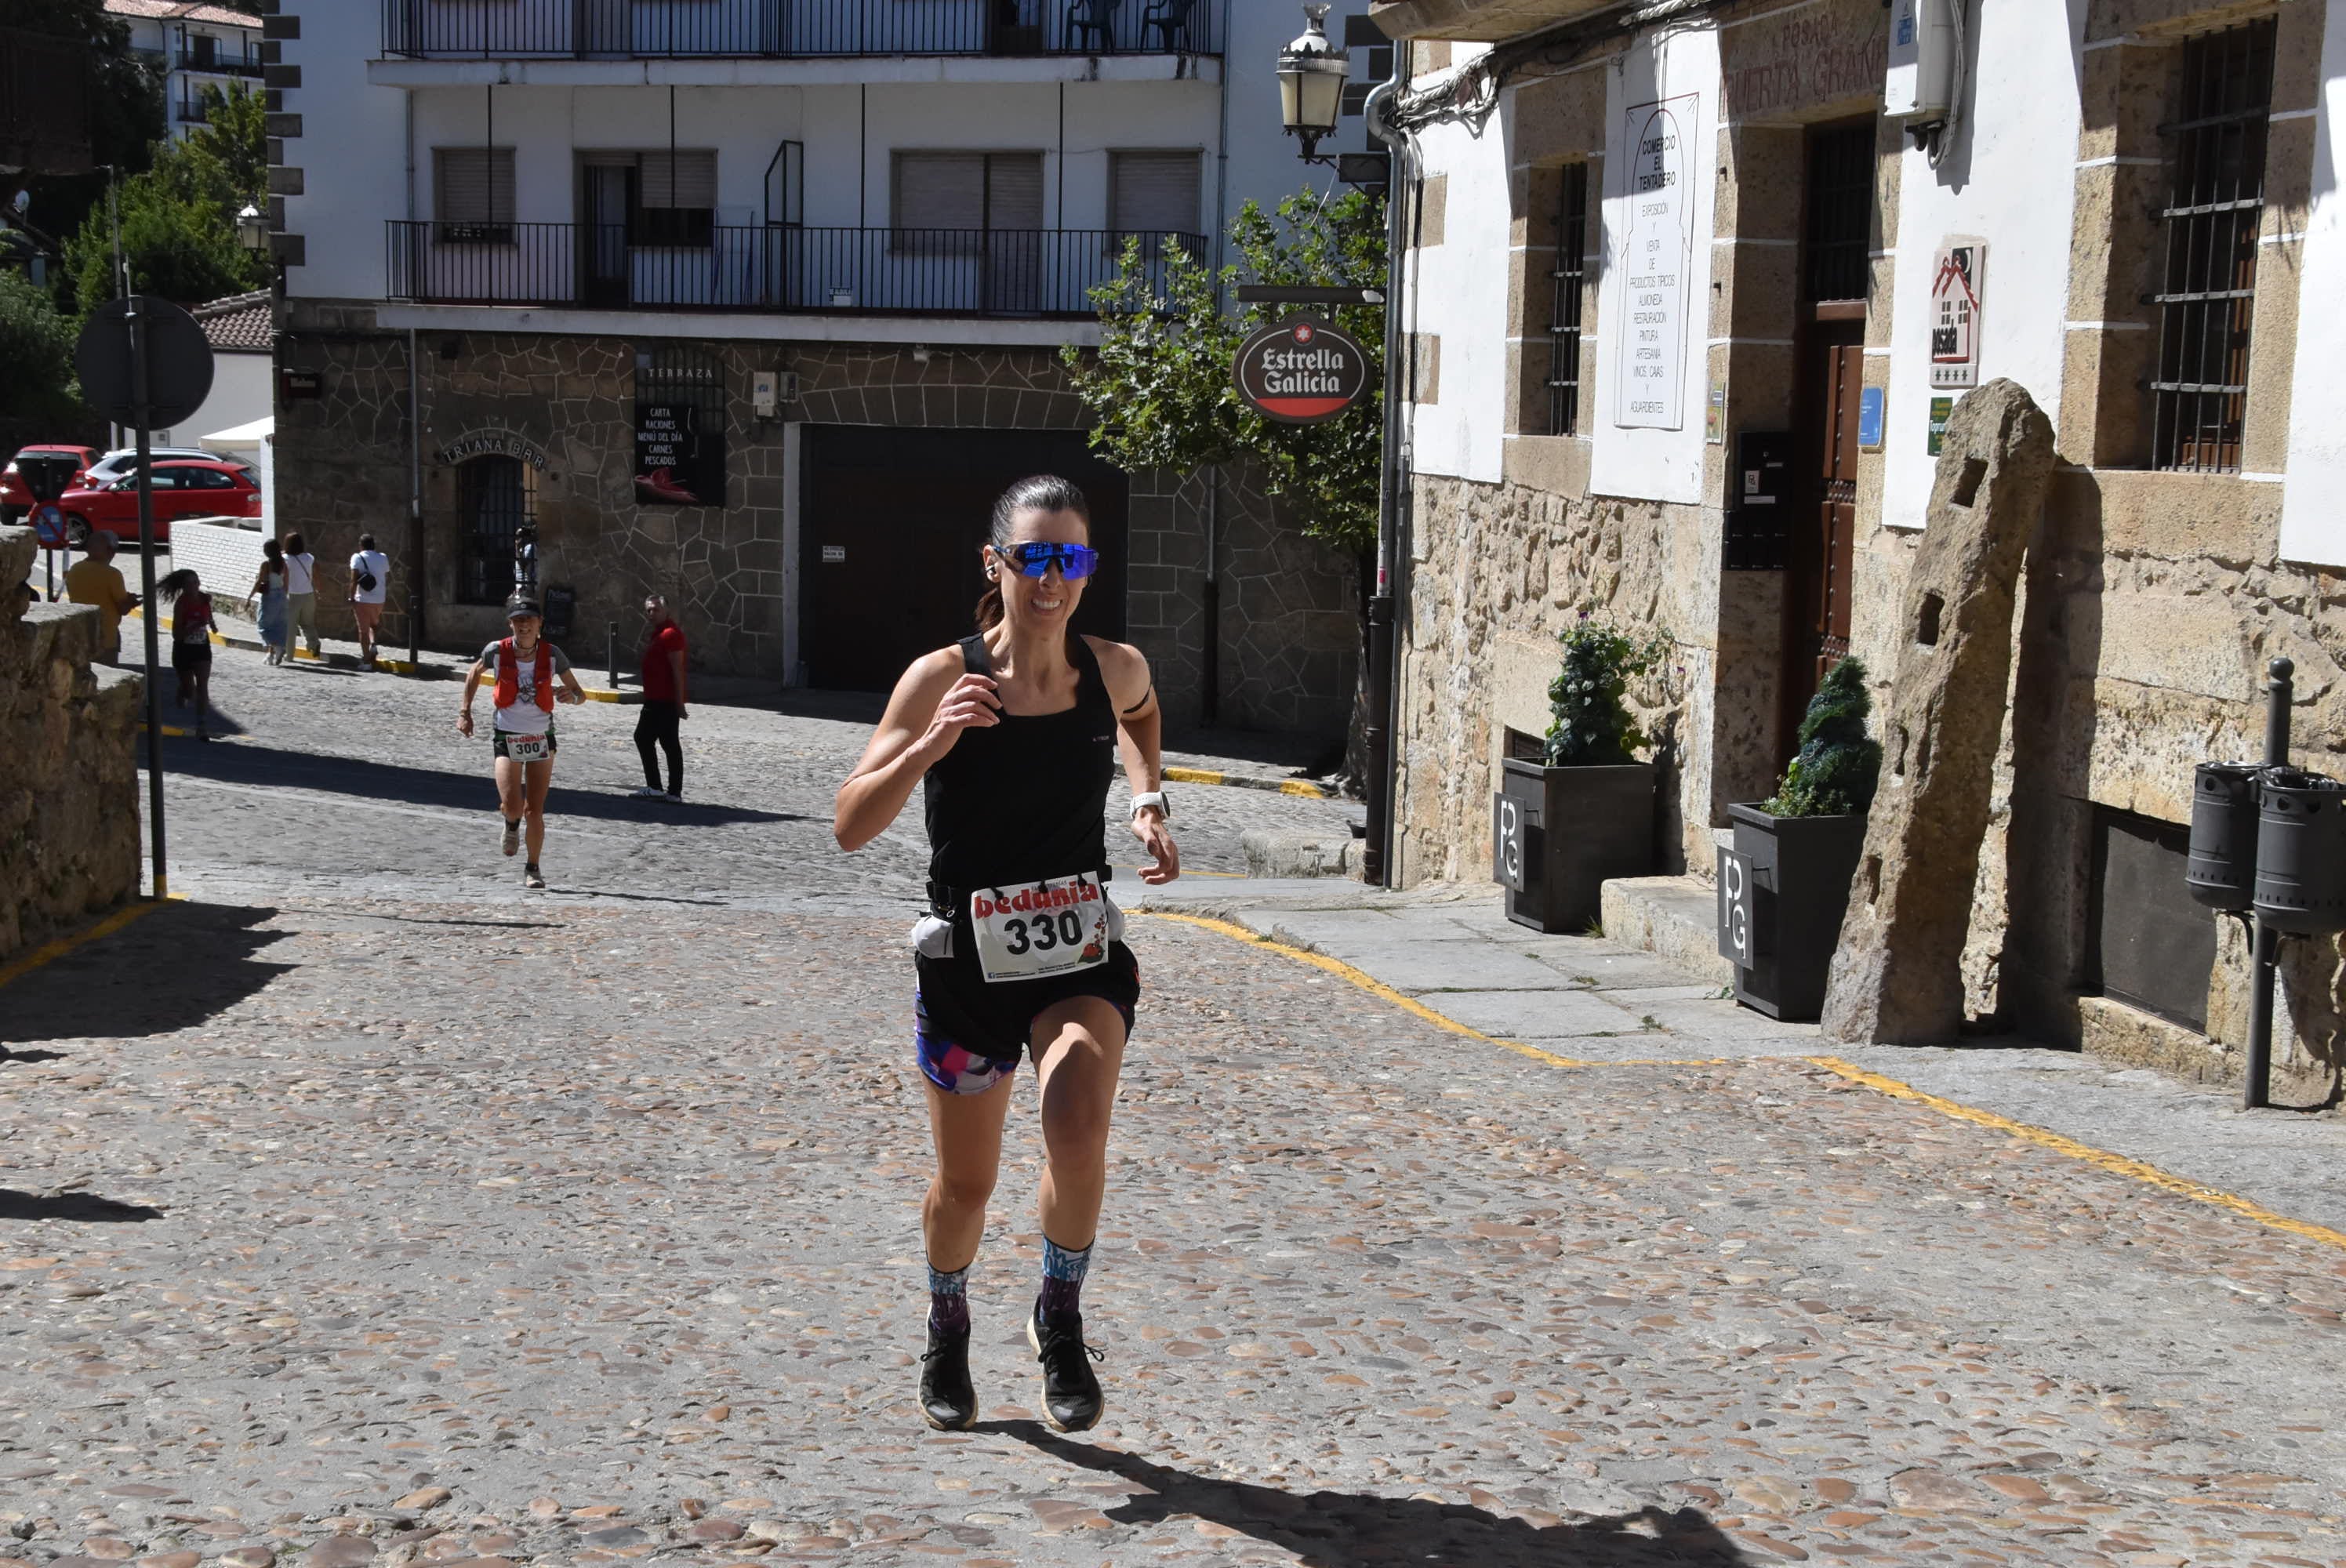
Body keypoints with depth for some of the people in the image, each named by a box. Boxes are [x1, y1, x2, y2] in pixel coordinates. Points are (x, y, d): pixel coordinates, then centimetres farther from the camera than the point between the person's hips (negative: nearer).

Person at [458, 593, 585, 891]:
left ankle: (533, 868, 19)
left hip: (542, 737, 1)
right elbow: (475, 674, 12)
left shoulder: (551, 654, -9)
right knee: (512, 807, -14)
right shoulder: (497, 651, -10)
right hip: (507, 737, -1)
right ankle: (512, 824, 24)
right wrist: (466, 713, 8)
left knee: (535, 810, 0)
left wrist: (571, 696, -25)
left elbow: (580, 694, -2)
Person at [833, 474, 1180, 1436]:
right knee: (966, 1183, 12)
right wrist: (930, 744, -30)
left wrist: (1149, 801, 7)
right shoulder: (943, 679, -13)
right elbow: (850, 827, -16)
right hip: (968, 960, -1)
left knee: (1078, 1126, -25)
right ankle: (947, 1336, 43)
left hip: (1083, 957, 1)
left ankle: (1060, 1318, 1)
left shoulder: (1115, 670, -4)